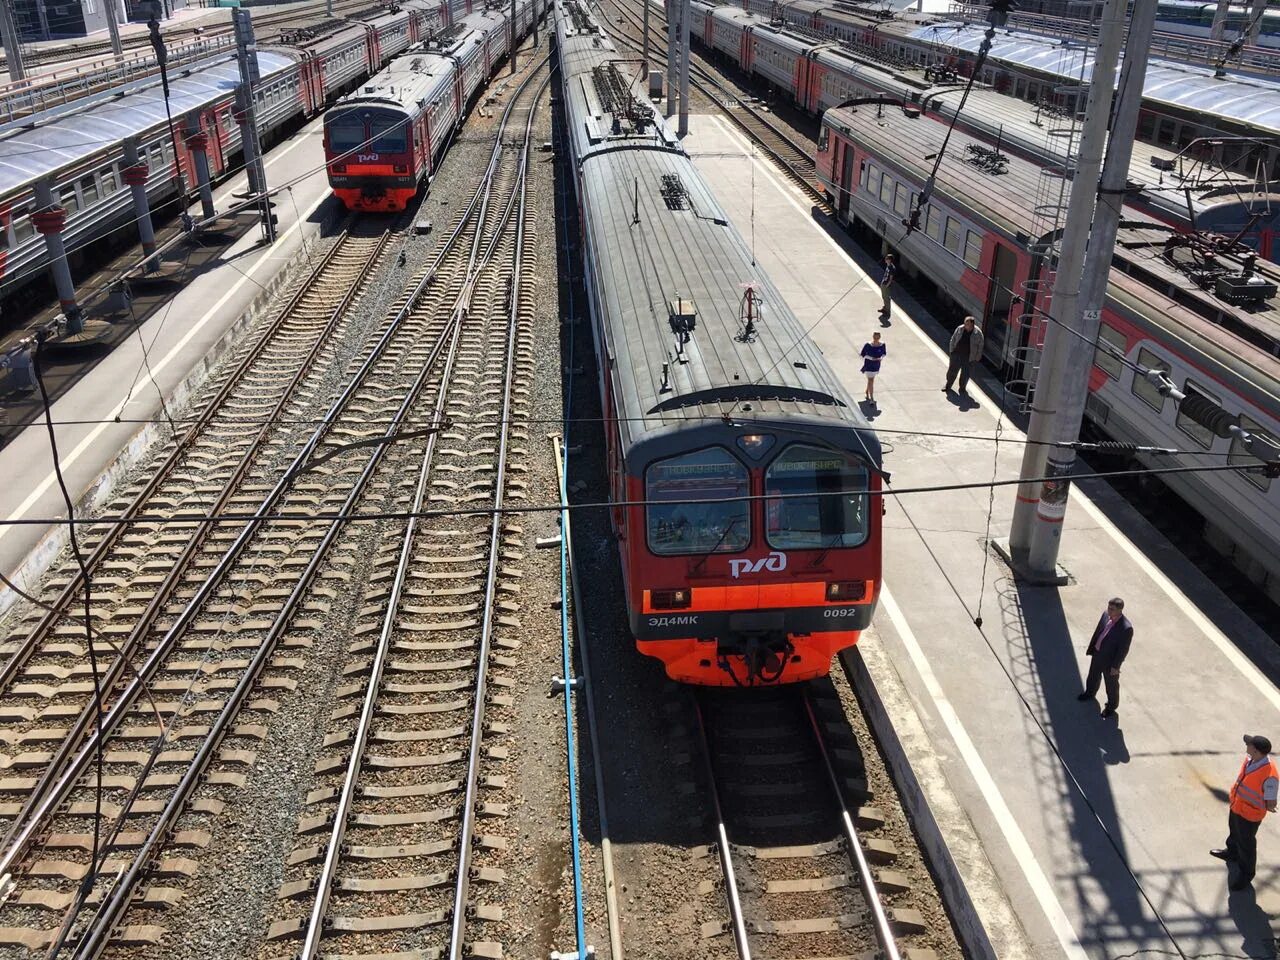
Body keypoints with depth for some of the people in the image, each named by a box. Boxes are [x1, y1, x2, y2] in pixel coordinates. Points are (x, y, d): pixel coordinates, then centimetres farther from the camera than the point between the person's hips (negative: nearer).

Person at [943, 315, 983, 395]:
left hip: (968, 357, -2)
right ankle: (948, 385, 28)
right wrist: (951, 351, 5)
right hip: (956, 354, 2)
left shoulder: (978, 333, -10)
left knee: (965, 374, 8)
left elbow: (980, 346, -2)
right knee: (952, 370, 10)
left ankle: (962, 388, 26)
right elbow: (953, 340, 6)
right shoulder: (960, 329, -4)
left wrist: (977, 358, -2)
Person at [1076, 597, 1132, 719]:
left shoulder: (1126, 628, -34)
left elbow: (1123, 649, -23)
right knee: (1093, 676, 30)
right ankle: (1090, 693, 59)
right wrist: (1091, 649, 11)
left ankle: (1111, 706, 43)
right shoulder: (1106, 614, -14)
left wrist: (1115, 666, -15)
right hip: (1097, 654, 6)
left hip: (1110, 660, -6)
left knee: (1111, 684, 19)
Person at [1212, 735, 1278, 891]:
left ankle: (1246, 873, 43)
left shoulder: (1269, 776, -39)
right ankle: (1232, 852, 62)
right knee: (1234, 832, 33)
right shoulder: (1251, 758, -18)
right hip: (1236, 806, 7)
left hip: (1249, 815, -7)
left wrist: (1268, 807, -37)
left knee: (1246, 843, 18)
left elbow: (1271, 803, -25)